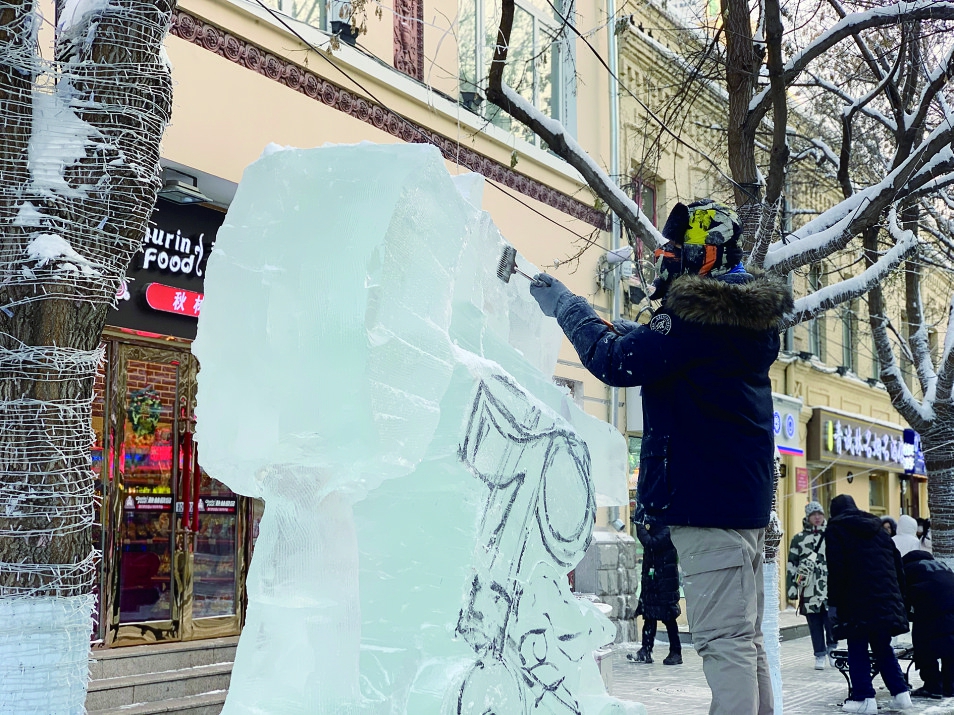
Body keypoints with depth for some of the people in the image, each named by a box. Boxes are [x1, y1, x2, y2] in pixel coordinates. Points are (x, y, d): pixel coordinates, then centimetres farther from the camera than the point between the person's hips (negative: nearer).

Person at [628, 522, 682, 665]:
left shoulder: (666, 530, -15)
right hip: (651, 580, 9)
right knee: (649, 616, 8)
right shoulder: (652, 529, 12)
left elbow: (651, 544, -26)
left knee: (668, 618, -2)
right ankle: (646, 651, 11)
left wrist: (640, 527, -18)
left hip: (665, 582, -8)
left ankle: (676, 653, 6)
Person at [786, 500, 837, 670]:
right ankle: (820, 656, 10)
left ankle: (832, 649, 14)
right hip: (809, 590, 0)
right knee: (814, 623, 2)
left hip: (830, 587, 0)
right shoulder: (798, 539, 9)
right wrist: (792, 587, 2)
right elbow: (792, 565, 8)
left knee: (831, 620, -7)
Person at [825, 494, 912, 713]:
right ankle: (900, 693, 12)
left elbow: (836, 570, -9)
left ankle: (864, 698, -2)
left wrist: (833, 603, -6)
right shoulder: (877, 528, 19)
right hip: (887, 601, 6)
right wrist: (898, 596, 21)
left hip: (857, 603, -6)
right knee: (883, 648, 16)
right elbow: (898, 565, 17)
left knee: (857, 650, 1)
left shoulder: (836, 529, 1)